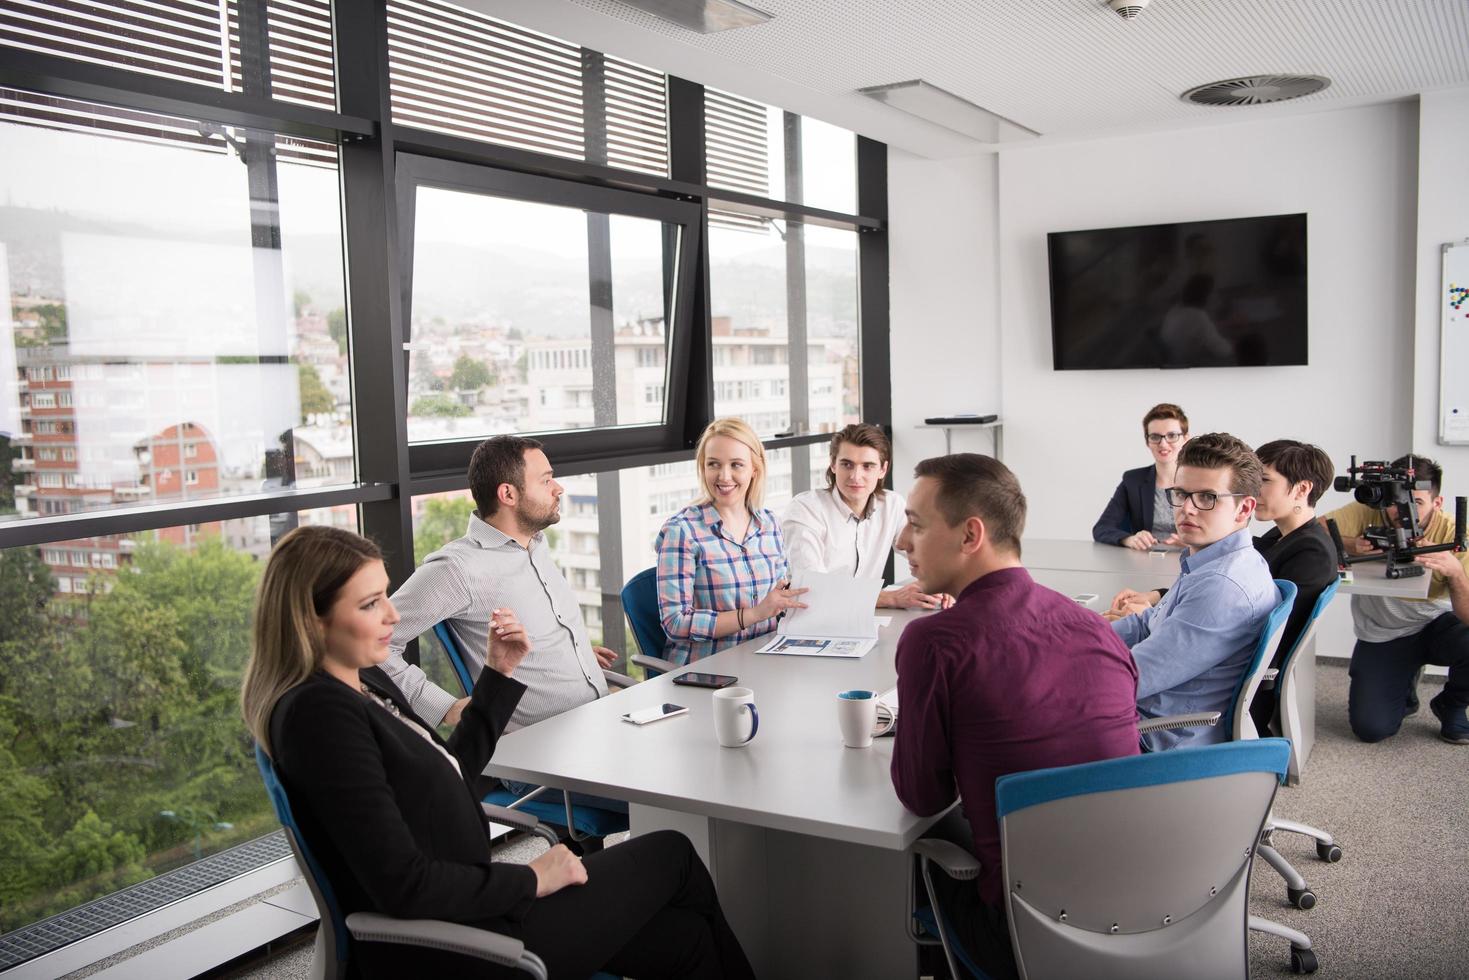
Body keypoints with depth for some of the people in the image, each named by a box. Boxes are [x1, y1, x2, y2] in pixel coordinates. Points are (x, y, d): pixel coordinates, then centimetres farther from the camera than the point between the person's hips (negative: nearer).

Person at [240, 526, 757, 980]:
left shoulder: (365, 682, 5)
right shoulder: (320, 713, -24)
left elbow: (450, 776, 17)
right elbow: (404, 886, -26)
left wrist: (499, 674, 8)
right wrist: (529, 880, -14)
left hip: (468, 908, 8)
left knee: (686, 937, 5)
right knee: (672, 855, 6)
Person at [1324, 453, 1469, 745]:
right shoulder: (1369, 513, -19)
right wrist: (1351, 545, -40)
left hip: (1436, 625, 0)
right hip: (1381, 635, 0)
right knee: (1370, 728, -14)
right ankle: (1405, 689, 26)